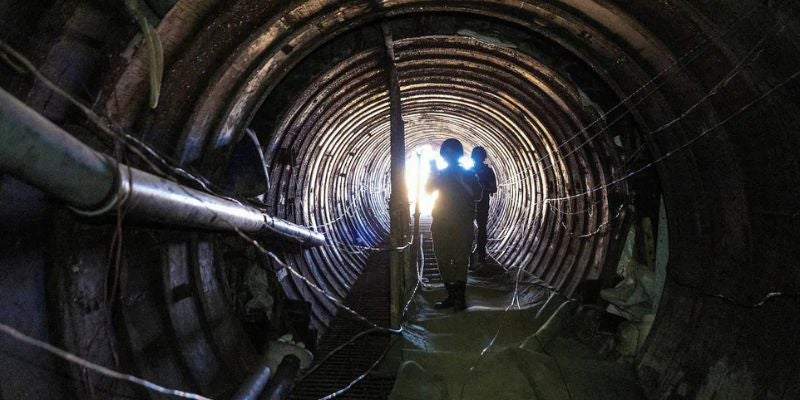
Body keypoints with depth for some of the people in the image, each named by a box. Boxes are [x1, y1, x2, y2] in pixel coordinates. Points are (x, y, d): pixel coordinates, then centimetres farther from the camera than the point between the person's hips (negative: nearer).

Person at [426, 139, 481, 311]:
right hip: (441, 224, 4)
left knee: (460, 259, -10)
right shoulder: (441, 174, 17)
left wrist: (461, 181, -15)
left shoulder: (467, 174, 6)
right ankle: (451, 295, 9)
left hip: (462, 224, -4)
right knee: (443, 260, 2)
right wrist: (433, 173, -7)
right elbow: (428, 189, 6)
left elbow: (477, 195, -6)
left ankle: (460, 298, -10)